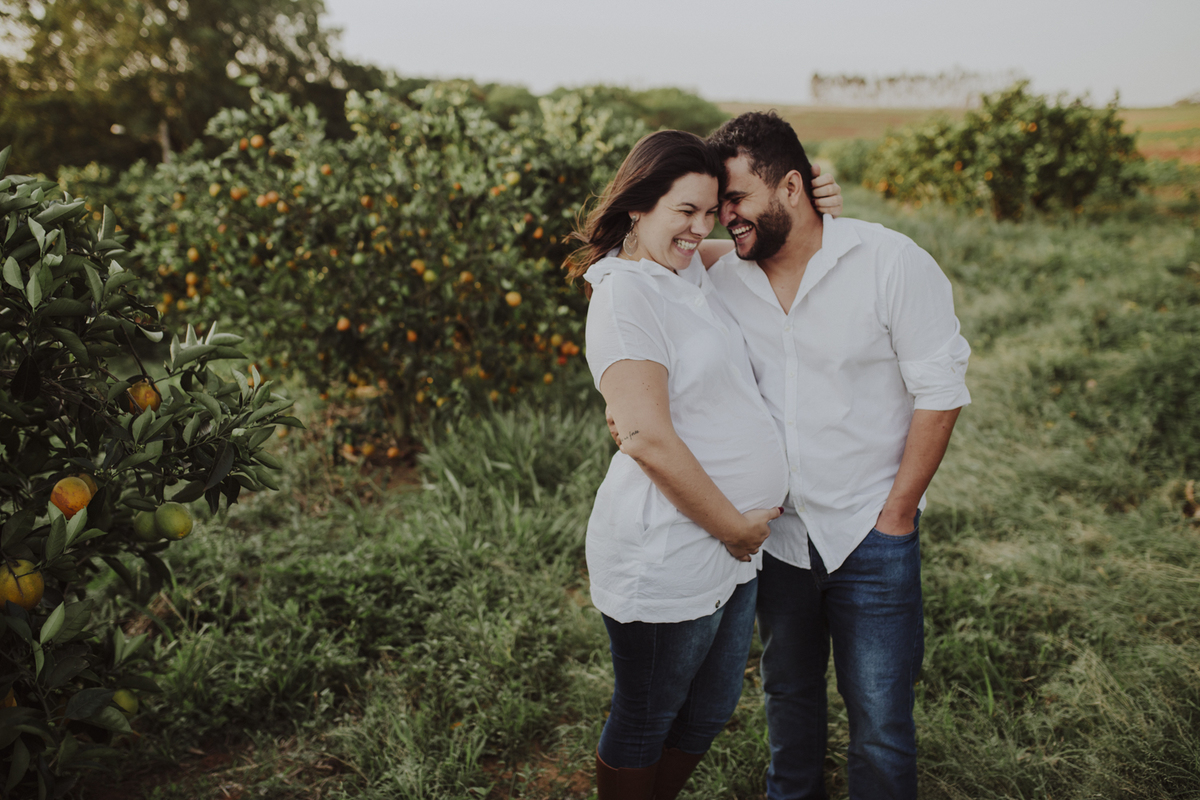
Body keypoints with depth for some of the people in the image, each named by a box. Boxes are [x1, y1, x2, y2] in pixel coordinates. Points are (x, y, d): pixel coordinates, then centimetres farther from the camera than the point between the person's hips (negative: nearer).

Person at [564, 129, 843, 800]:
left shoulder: (692, 271, 9)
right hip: (667, 553, -9)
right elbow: (648, 439, -25)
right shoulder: (625, 293, -17)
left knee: (711, 711, 23)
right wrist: (735, 526, -15)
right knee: (644, 723, 13)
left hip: (733, 542, 9)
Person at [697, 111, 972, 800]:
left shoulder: (894, 263, -13)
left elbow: (940, 394, -11)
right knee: (788, 696, 22)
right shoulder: (723, 278, -2)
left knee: (880, 719, 4)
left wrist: (896, 513, -11)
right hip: (776, 530, 4)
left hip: (872, 534, -4)